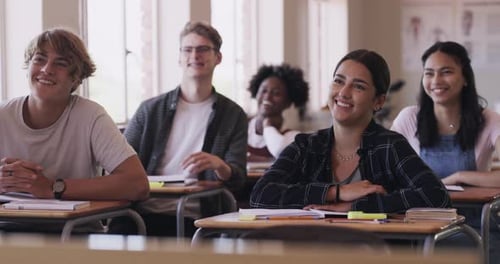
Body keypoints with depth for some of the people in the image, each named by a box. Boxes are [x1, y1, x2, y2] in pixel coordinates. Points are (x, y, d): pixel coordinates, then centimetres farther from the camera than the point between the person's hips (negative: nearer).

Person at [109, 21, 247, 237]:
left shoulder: (232, 115, 11)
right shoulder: (151, 109, 14)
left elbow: (237, 177, 3)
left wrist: (219, 166, -22)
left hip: (193, 219, -1)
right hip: (145, 211, 2)